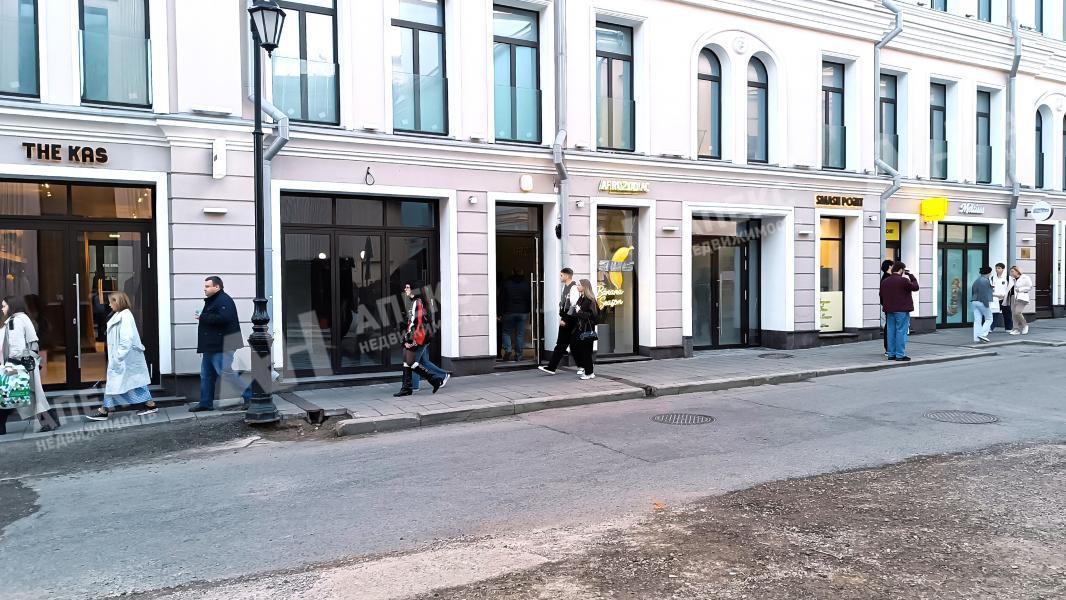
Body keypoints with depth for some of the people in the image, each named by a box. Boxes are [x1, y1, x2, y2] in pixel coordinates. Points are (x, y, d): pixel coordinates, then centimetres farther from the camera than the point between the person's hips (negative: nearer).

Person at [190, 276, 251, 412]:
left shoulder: (224, 300, -16)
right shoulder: (212, 300, 18)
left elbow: (223, 318, -30)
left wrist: (203, 317, -21)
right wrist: (202, 317, 7)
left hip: (221, 346, -11)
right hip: (211, 345, 11)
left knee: (225, 373, -12)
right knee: (206, 374, 14)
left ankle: (249, 395, -4)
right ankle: (206, 403, 21)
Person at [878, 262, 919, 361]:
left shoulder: (884, 281, 8)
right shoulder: (903, 280, -13)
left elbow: (882, 296, 12)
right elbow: (915, 287, -1)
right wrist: (911, 276, 7)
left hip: (889, 311, 7)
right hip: (902, 310, -7)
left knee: (891, 332, 10)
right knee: (901, 332, -3)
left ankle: (891, 354, 13)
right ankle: (900, 355, -4)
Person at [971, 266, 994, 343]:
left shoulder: (976, 280, 16)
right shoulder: (986, 280, -11)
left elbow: (973, 292, 19)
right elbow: (985, 293, -17)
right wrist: (987, 304, -16)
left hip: (974, 302, 8)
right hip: (982, 302, -8)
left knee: (977, 320, 6)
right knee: (989, 319, 3)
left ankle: (976, 338, 3)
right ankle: (983, 334, -10)